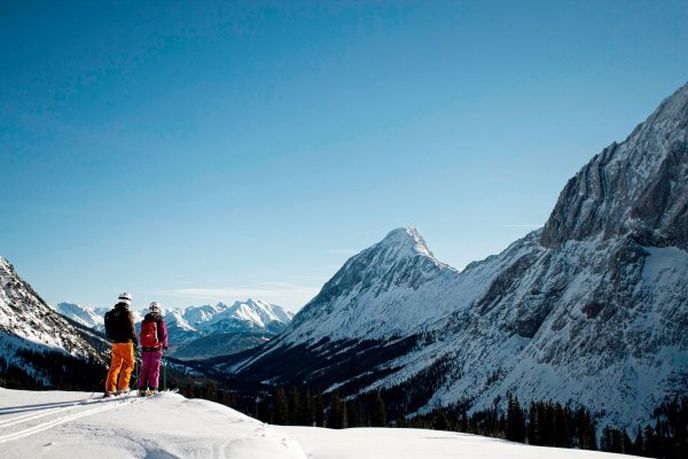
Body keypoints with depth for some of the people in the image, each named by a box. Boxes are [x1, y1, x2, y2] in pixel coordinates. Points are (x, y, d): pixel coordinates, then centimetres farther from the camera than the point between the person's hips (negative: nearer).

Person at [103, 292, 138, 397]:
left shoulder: (111, 313, 8)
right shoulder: (126, 313, -13)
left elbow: (108, 329, 13)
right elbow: (131, 329, -15)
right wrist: (135, 340, -1)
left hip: (115, 343, 7)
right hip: (125, 342, -7)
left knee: (115, 365, 12)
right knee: (128, 364, 3)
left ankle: (110, 389, 10)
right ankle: (123, 387, -4)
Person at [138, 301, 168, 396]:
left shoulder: (144, 321, 4)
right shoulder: (160, 321, -8)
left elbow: (142, 335, 12)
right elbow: (163, 335, -4)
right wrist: (165, 345, 11)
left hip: (145, 348, 4)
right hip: (156, 348, -3)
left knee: (145, 368, 10)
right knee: (155, 369, 2)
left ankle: (142, 389, 9)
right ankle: (153, 388, -2)